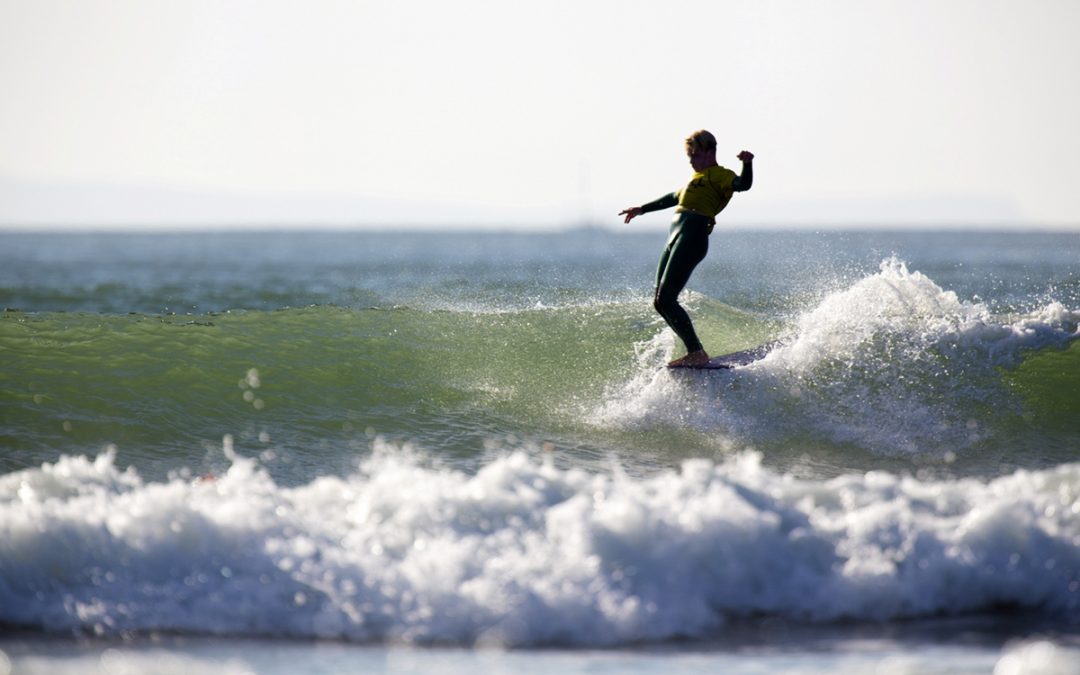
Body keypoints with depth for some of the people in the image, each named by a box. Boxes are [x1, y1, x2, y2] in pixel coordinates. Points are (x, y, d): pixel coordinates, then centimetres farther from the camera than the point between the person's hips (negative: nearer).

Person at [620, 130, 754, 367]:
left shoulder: (720, 175, 2)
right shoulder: (697, 178, 30)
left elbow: (743, 185, -18)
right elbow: (674, 198, 45)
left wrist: (747, 164, -38)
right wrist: (642, 209, 54)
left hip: (692, 235, -10)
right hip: (676, 238, 10)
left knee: (666, 299, -18)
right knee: (660, 302, 5)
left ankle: (697, 353, -17)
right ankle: (695, 352, 3)